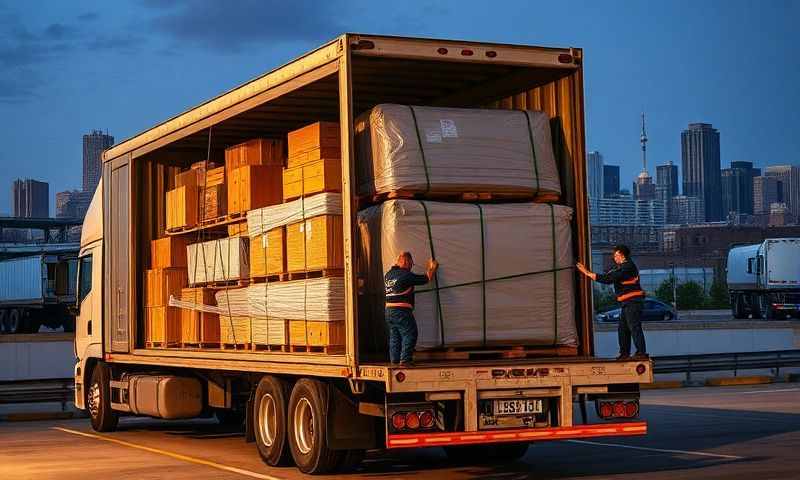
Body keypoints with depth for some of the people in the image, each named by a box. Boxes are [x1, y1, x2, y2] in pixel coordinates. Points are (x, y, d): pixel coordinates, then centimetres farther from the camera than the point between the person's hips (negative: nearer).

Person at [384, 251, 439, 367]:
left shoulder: (387, 275, 12)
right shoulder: (406, 275, -12)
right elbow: (426, 278, -6)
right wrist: (432, 268, 14)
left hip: (389, 310, 8)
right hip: (401, 311, -8)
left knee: (394, 336, 16)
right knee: (409, 335, 0)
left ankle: (394, 360, 16)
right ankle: (404, 360, -5)